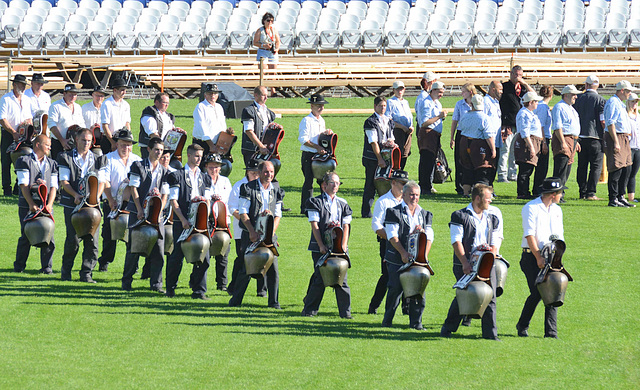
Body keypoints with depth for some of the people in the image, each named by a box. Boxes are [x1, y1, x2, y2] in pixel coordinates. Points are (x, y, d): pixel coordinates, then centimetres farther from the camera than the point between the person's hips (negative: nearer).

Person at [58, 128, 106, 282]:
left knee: (92, 239, -6)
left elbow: (101, 182, 10)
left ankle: (86, 273, 3)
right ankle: (66, 270, 11)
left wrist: (96, 197, -9)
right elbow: (64, 181, 0)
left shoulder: (98, 160, 15)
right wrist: (76, 195, -16)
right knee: (73, 239, -9)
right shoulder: (66, 158, 7)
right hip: (72, 204, -2)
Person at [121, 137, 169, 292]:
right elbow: (134, 188, -3)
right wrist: (140, 210, -11)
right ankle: (126, 281, 9)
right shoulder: (138, 166, 2)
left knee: (158, 249, -3)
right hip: (138, 213, -3)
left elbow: (165, 195, 11)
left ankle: (156, 283, 3)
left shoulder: (164, 171, 12)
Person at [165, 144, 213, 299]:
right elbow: (173, 200, -2)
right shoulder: (177, 175, 3)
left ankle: (199, 290, 2)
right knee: (178, 255, -1)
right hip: (181, 222, -4)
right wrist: (183, 220, -11)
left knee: (203, 257, -5)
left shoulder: (205, 178, 18)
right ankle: (171, 288, 15)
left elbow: (207, 201, 17)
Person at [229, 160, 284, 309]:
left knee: (273, 268, -3)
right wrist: (252, 232, -15)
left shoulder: (276, 191, 10)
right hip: (251, 235, -3)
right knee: (246, 269, -4)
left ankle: (274, 302, 6)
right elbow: (243, 213, -6)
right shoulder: (248, 188, -2)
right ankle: (236, 300, 8)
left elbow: (278, 215, 10)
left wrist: (271, 233, -6)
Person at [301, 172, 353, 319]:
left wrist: (343, 245, -4)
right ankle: (310, 310, 8)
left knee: (341, 280, -3)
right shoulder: (315, 202, 3)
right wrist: (321, 246, -12)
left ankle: (345, 312, 3)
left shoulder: (343, 204, 15)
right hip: (321, 248, -3)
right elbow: (314, 225, -4)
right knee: (320, 280, -5)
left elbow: (346, 226, 10)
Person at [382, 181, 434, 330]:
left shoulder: (424, 214, 15)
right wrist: (403, 253, -17)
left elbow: (429, 237, 9)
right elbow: (392, 235, -8)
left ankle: (416, 322, 6)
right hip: (397, 259, -4)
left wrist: (424, 255, -6)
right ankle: (387, 321, 10)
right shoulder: (394, 212, 0)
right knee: (395, 289, -4)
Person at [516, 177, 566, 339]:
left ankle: (551, 332, -4)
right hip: (532, 257, -6)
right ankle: (522, 327, 9)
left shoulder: (557, 210, 15)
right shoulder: (531, 208, -7)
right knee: (537, 293, -11)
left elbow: (560, 235, 15)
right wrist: (539, 258, -20)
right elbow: (529, 235, -13)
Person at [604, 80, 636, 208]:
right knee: (617, 169, -11)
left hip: (624, 139, 10)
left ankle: (621, 197, 16)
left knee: (626, 169, 10)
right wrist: (616, 142, -23)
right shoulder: (612, 103, -12)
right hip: (615, 137, -10)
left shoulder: (620, 104, 21)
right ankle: (613, 199, -9)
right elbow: (610, 123, -19)